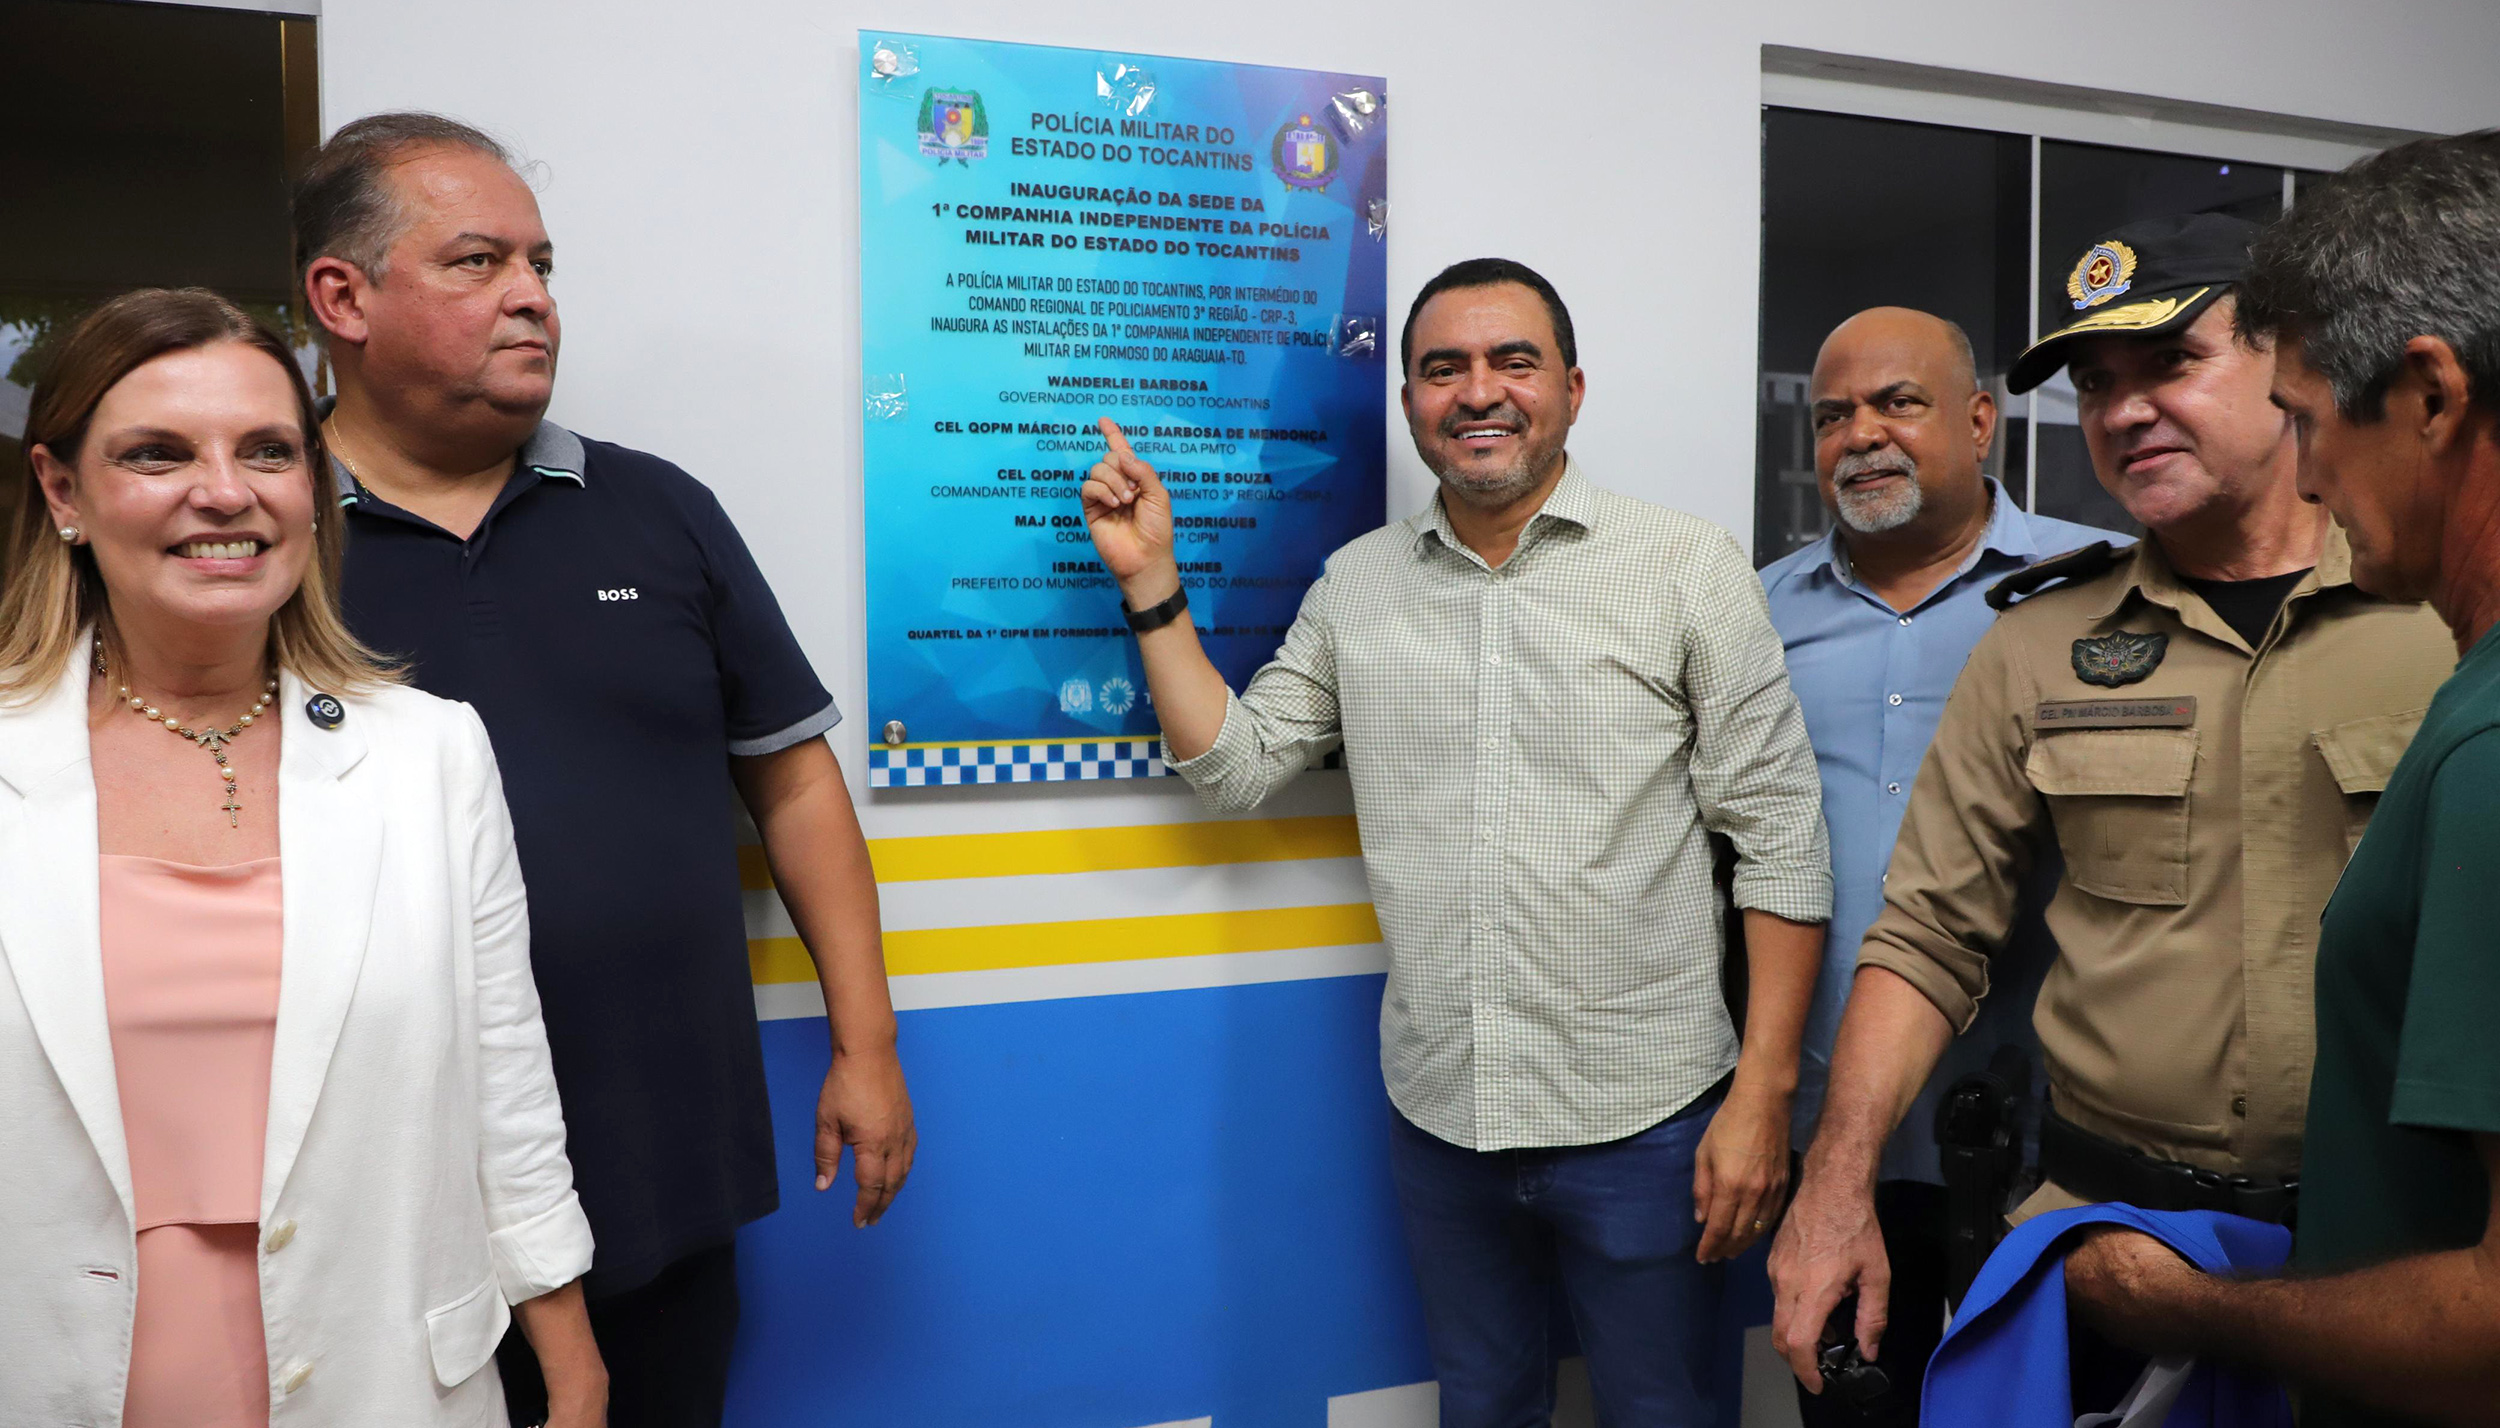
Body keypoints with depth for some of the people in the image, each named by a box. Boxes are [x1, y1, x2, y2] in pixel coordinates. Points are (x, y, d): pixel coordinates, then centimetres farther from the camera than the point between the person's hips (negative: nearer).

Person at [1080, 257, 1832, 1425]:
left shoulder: (1688, 567, -6)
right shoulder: (1356, 586, 5)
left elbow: (1780, 844, -6)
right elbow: (1235, 765, 8)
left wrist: (1763, 1094, -10)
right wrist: (1149, 580, 0)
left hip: (1644, 1120, -3)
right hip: (1439, 1117, 3)